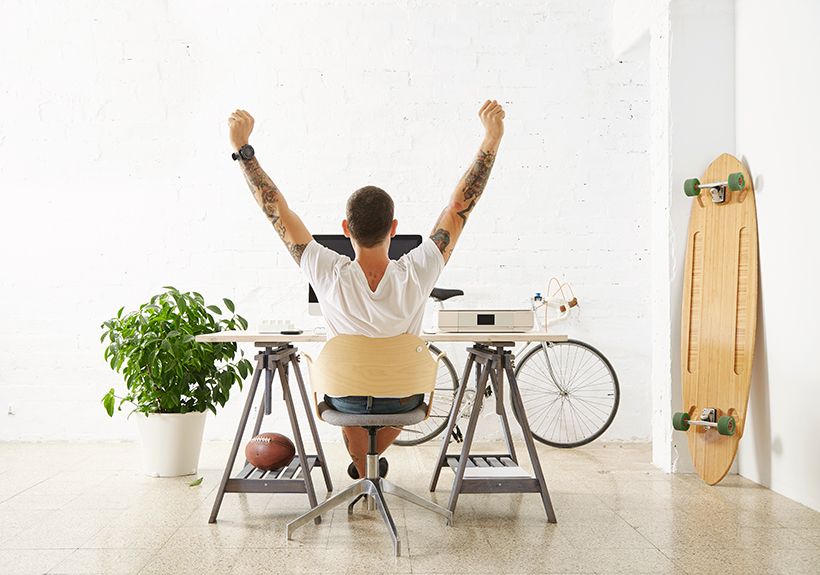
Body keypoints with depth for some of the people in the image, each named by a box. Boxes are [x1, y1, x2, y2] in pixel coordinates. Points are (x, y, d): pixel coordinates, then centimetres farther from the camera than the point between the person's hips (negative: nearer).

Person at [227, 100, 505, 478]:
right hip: (404, 400, 1)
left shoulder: (329, 276, -31)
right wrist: (492, 139, -18)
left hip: (344, 399, 0)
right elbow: (461, 204, -23)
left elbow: (276, 208, -24)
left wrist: (242, 148, -18)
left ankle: (363, 468, 49)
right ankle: (374, 457, 58)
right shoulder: (417, 274, -30)